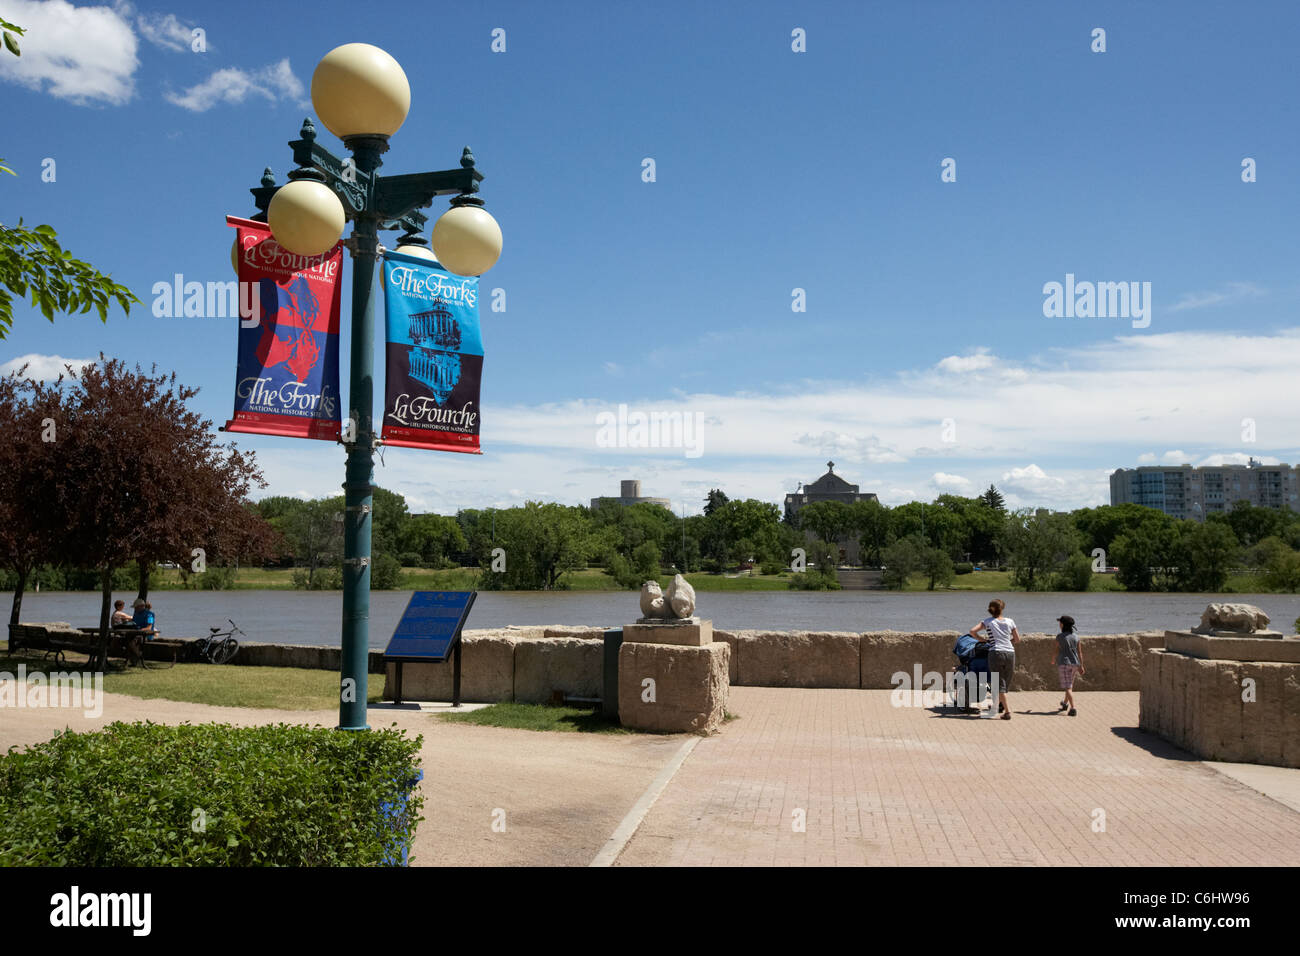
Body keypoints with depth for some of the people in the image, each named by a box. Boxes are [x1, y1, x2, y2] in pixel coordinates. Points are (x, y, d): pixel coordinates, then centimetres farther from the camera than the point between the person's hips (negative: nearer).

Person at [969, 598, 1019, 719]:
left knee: (999, 684, 0)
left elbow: (972, 631, -5)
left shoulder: (988, 621, 5)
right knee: (1006, 682, 16)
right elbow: (1017, 639, 17)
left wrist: (981, 639, 11)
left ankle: (1007, 711, -7)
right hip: (1010, 653, 2)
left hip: (996, 653, -2)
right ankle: (1000, 704, 22)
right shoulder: (1009, 621, 11)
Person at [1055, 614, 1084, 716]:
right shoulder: (1075, 636, 5)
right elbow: (1079, 652, 5)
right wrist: (1081, 666, 9)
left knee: (1067, 687, -7)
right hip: (1074, 663, 6)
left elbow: (1056, 651, -5)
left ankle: (1073, 708, -20)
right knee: (1070, 684, 23)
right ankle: (1065, 703, 41)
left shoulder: (1060, 636, -9)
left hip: (1064, 663, -6)